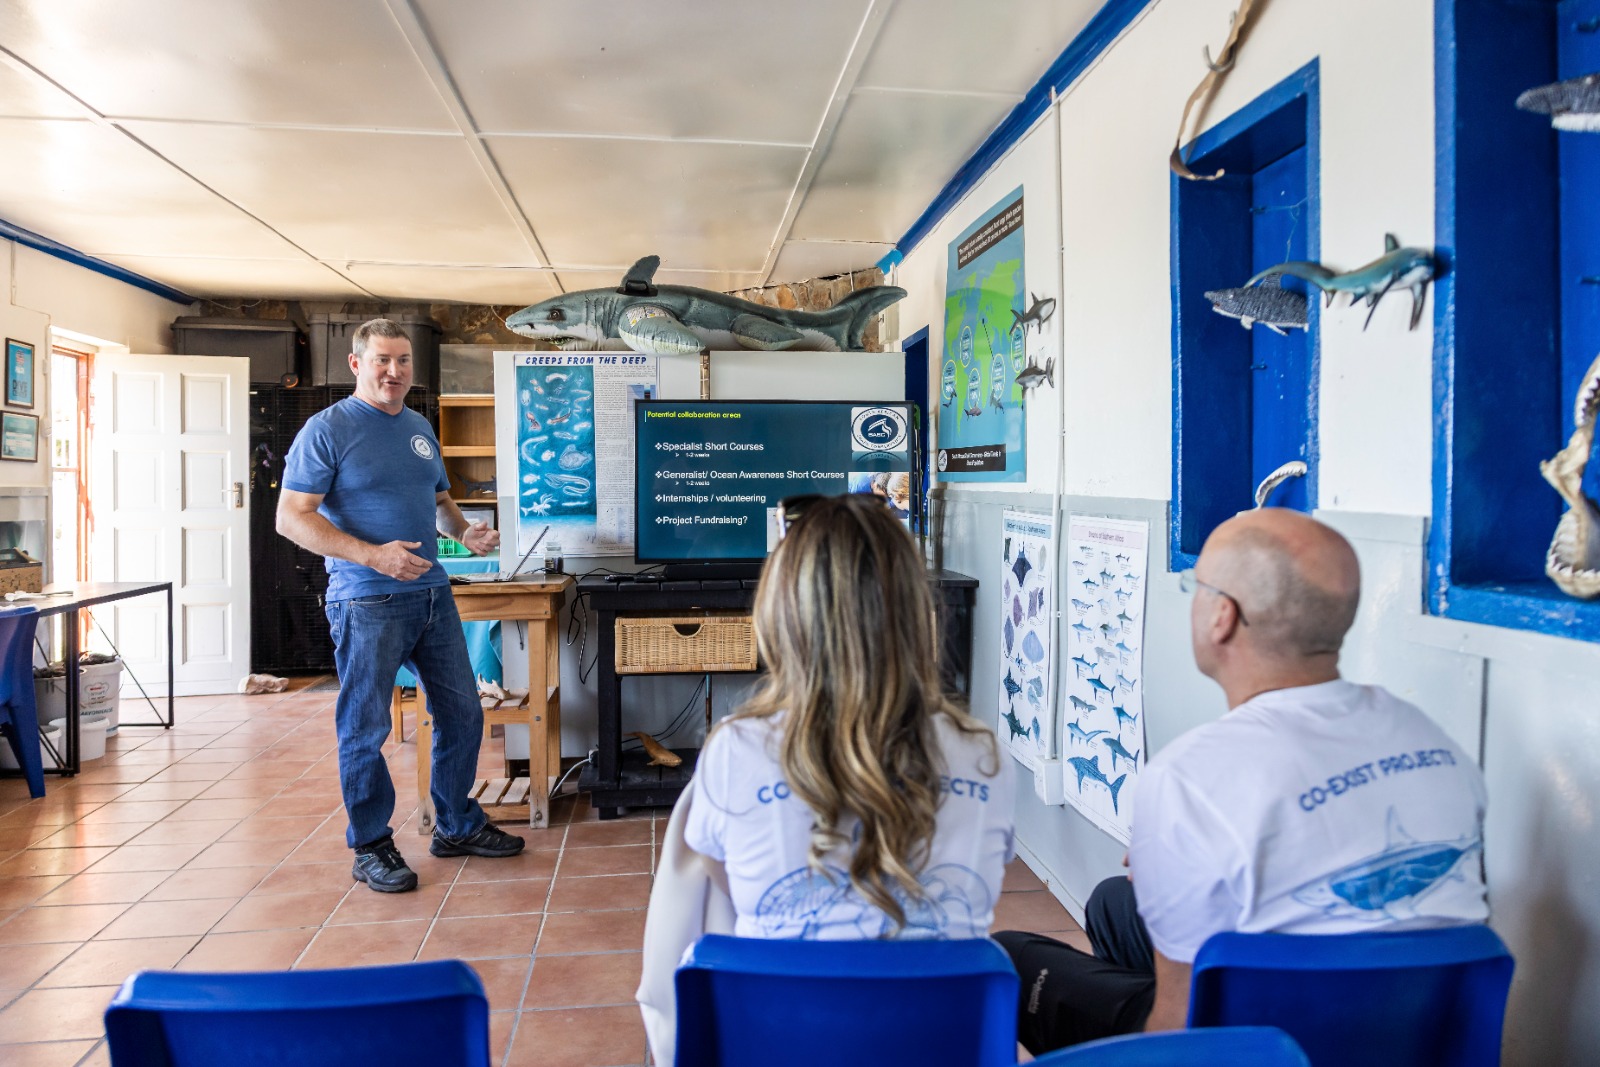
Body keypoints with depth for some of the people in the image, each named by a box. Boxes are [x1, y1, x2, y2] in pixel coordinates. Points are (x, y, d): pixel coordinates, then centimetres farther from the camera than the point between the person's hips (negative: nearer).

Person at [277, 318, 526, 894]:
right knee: (365, 728, 3)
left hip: (433, 594, 7)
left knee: (462, 713, 11)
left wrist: (464, 530, 3)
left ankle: (458, 826, 28)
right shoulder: (328, 430, -6)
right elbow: (291, 517, -12)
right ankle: (371, 846, 19)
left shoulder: (421, 429, 15)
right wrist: (373, 555, -23)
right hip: (366, 603, -7)